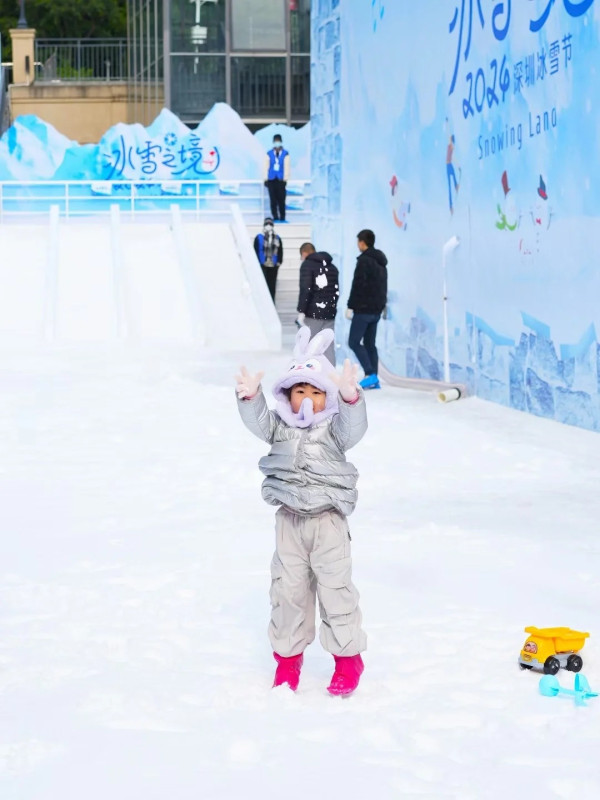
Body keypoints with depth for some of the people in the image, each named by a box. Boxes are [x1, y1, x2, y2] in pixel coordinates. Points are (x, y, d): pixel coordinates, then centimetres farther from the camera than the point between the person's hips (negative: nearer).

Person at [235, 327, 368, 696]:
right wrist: (250, 396, -34)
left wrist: (351, 397, -44)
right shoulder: (280, 425, 2)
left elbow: (354, 426, -25)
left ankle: (348, 657, 14)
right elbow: (258, 421, -14)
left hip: (328, 519, -3)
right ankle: (287, 655, 24)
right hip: (289, 520, 3)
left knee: (336, 587, 1)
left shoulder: (334, 427, -5)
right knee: (288, 589, 10)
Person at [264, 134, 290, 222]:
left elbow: (286, 167, 2)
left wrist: (285, 179, -3)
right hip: (271, 180, 1)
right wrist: (265, 179, 3)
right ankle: (275, 217, 6)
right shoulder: (269, 154, 7)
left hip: (280, 180, -1)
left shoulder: (285, 154, 4)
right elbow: (266, 167, 8)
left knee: (281, 199, -3)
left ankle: (282, 218, 4)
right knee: (273, 200, 1)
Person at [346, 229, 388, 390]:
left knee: (354, 342, -6)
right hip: (376, 309, 9)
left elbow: (357, 285, -18)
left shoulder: (364, 260, -13)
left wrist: (350, 306, -14)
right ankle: (374, 379, 7)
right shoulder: (381, 262, 16)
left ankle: (370, 375, -15)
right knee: (369, 343, 11)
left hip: (363, 308, -9)